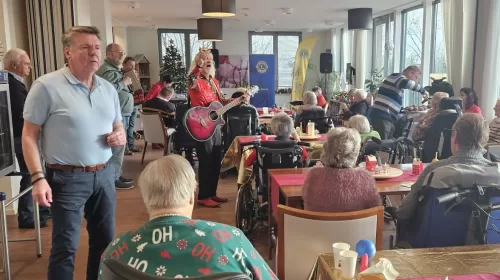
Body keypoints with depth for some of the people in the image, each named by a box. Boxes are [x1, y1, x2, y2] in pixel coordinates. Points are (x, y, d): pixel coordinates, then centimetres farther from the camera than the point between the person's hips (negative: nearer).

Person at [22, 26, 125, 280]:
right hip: (67, 178, -5)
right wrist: (38, 178, -16)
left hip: (104, 174, 6)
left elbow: (118, 127, 18)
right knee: (65, 246, 3)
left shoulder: (108, 88, 8)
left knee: (105, 240, 16)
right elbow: (29, 135, -8)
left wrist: (120, 136, -6)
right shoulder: (47, 86, -10)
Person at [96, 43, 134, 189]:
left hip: (121, 114, 11)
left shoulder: (114, 69, 21)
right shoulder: (107, 70, -13)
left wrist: (126, 83, 7)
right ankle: (113, 179, -1)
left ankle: (117, 175, 24)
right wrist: (123, 82, -17)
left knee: (119, 147, 15)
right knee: (117, 147, -7)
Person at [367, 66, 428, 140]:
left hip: (386, 117, 10)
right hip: (382, 116, -10)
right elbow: (406, 83, -28)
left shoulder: (399, 80, 25)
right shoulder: (397, 76, -3)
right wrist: (422, 90, -14)